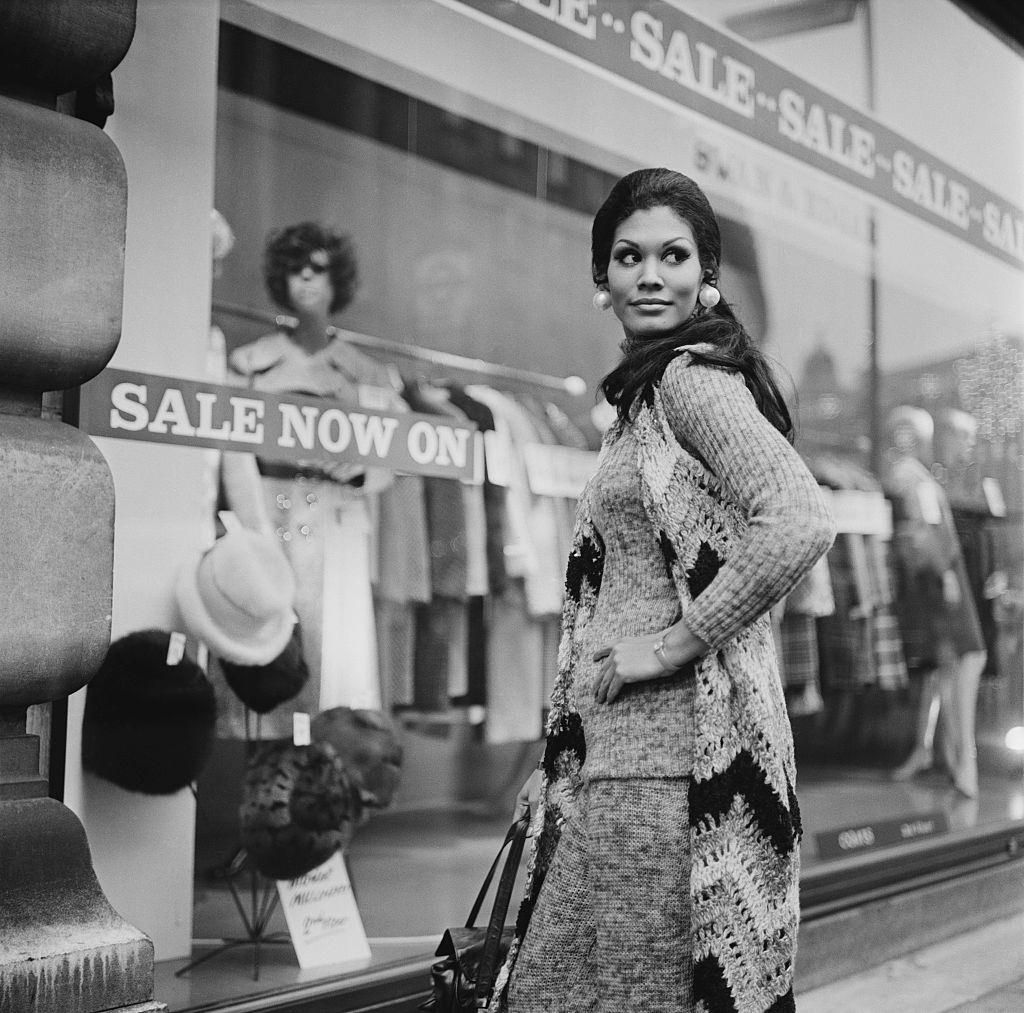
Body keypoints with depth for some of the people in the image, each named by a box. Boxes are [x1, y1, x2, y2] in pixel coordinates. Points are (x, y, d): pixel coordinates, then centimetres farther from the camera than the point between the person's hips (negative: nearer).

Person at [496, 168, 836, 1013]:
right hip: (617, 751, 9)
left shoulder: (692, 376, -10)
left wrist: (672, 643, -17)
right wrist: (559, 765, 18)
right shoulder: (647, 392, 18)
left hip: (672, 753, -9)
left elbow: (802, 524, -25)